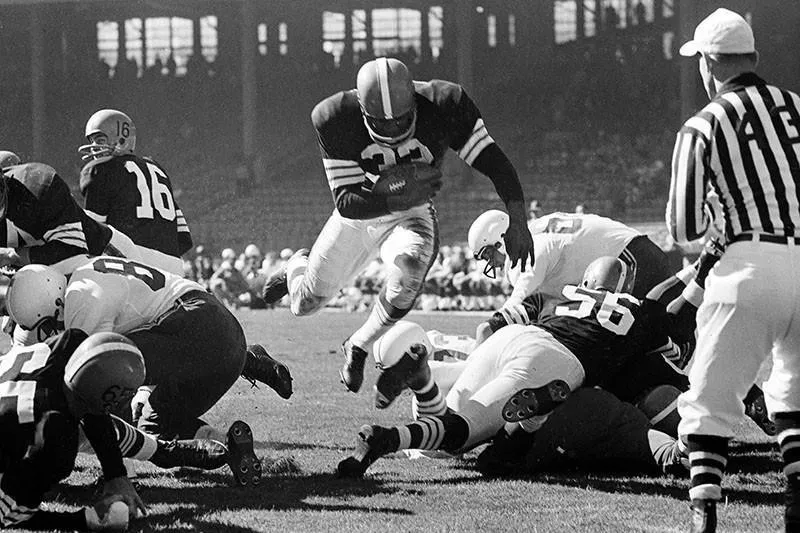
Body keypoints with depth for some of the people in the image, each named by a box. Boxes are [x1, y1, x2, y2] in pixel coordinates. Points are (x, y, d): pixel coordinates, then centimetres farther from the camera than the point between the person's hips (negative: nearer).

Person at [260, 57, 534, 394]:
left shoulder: (444, 106, -27)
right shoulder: (334, 120, -27)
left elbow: (493, 163, -22)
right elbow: (346, 202, -27)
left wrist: (517, 221, -35)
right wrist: (401, 198, -42)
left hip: (411, 216, -1)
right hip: (357, 216, 1)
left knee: (408, 272, -33)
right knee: (306, 302, 8)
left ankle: (358, 348, -6)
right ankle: (299, 265, 49)